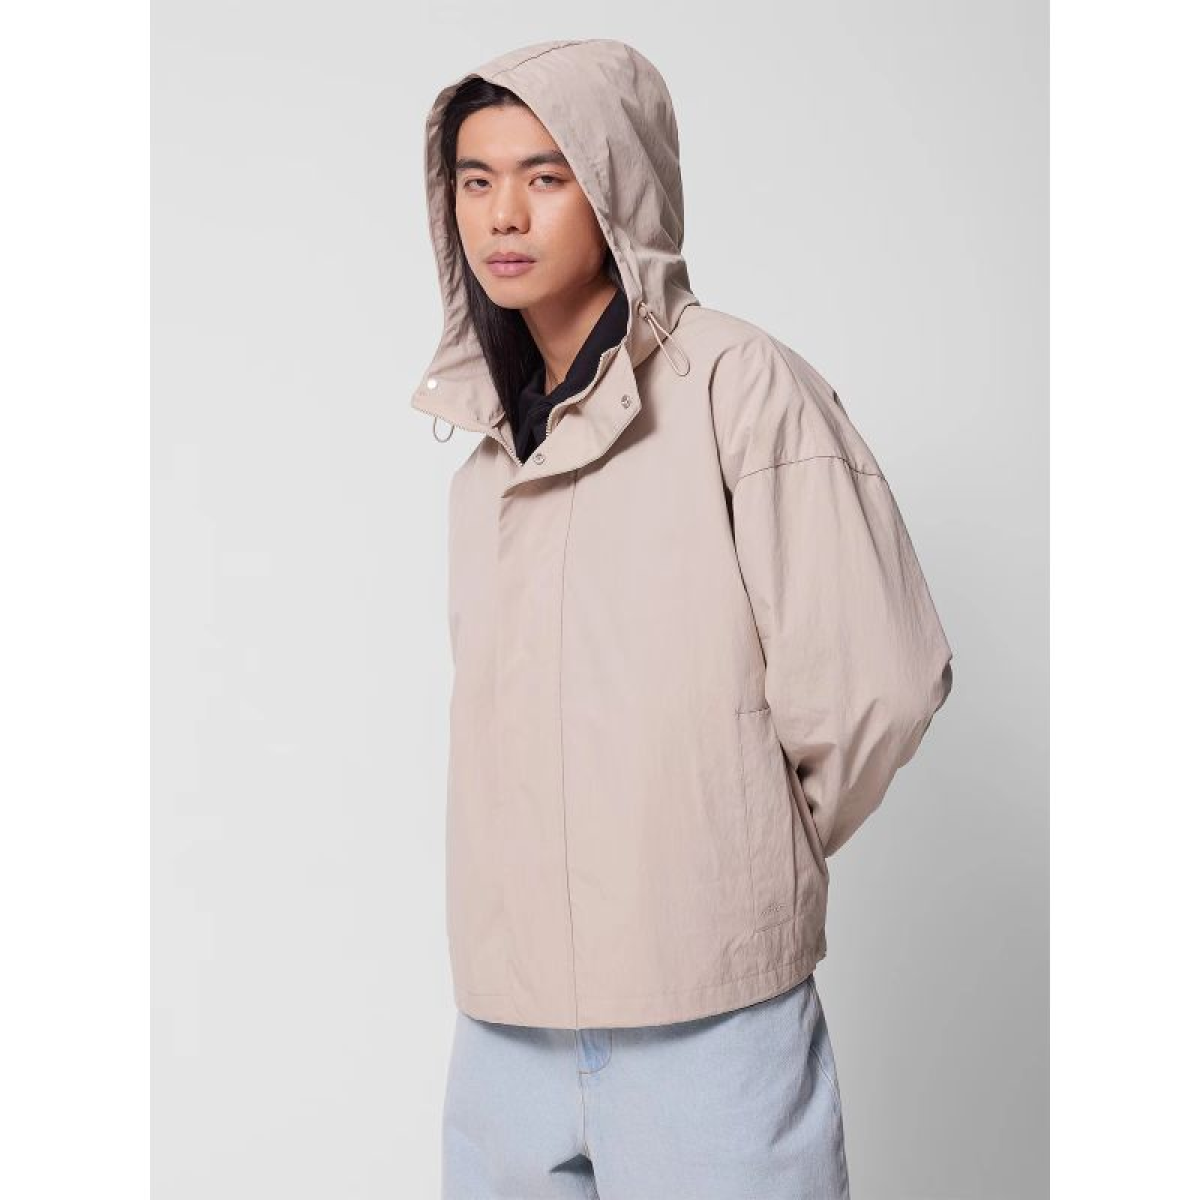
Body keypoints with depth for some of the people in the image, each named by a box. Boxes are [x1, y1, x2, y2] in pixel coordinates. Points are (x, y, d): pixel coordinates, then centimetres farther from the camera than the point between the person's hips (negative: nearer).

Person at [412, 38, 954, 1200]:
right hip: (505, 1016, 6)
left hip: (704, 1016, -5)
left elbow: (874, 685, -12)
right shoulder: (491, 436, 11)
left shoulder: (737, 385, -10)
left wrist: (755, 865, 1)